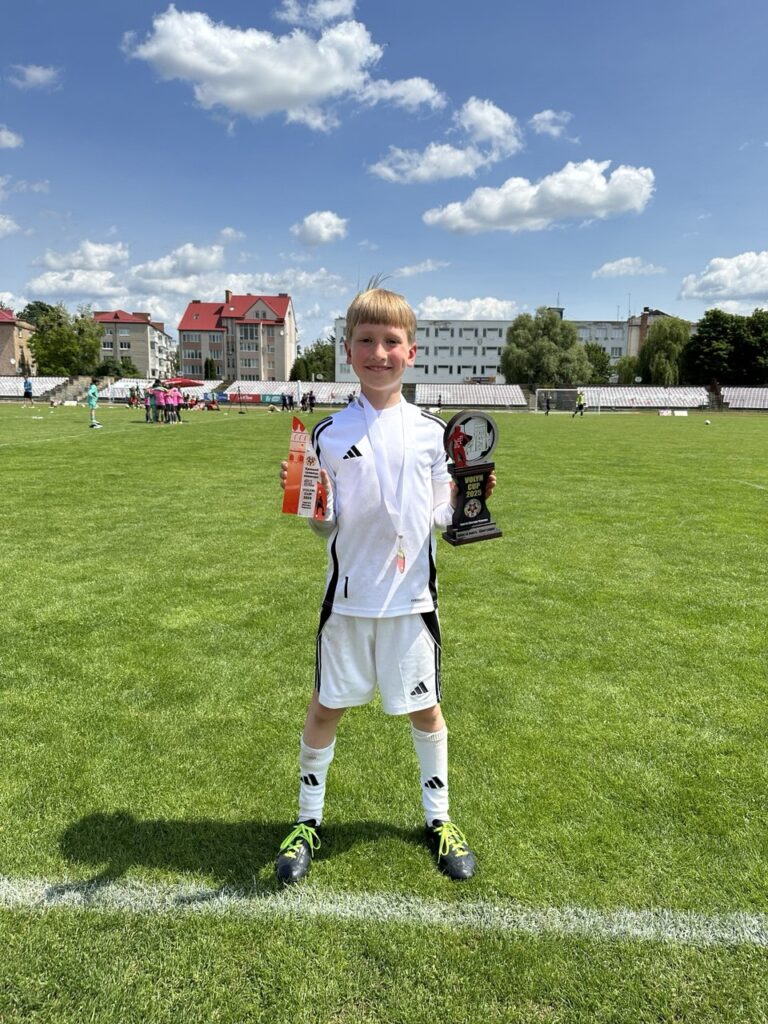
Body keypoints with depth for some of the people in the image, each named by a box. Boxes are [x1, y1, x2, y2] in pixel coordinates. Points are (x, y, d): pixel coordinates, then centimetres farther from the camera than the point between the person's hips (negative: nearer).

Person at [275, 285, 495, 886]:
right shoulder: (330, 434, -4)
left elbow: (441, 517, 6)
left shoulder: (431, 432, 0)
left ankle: (439, 818, 36)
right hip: (349, 595, -1)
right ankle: (309, 821, 32)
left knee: (426, 706, 13)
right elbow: (326, 528, -2)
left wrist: (466, 499, -12)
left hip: (412, 596, 1)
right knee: (326, 706, 10)